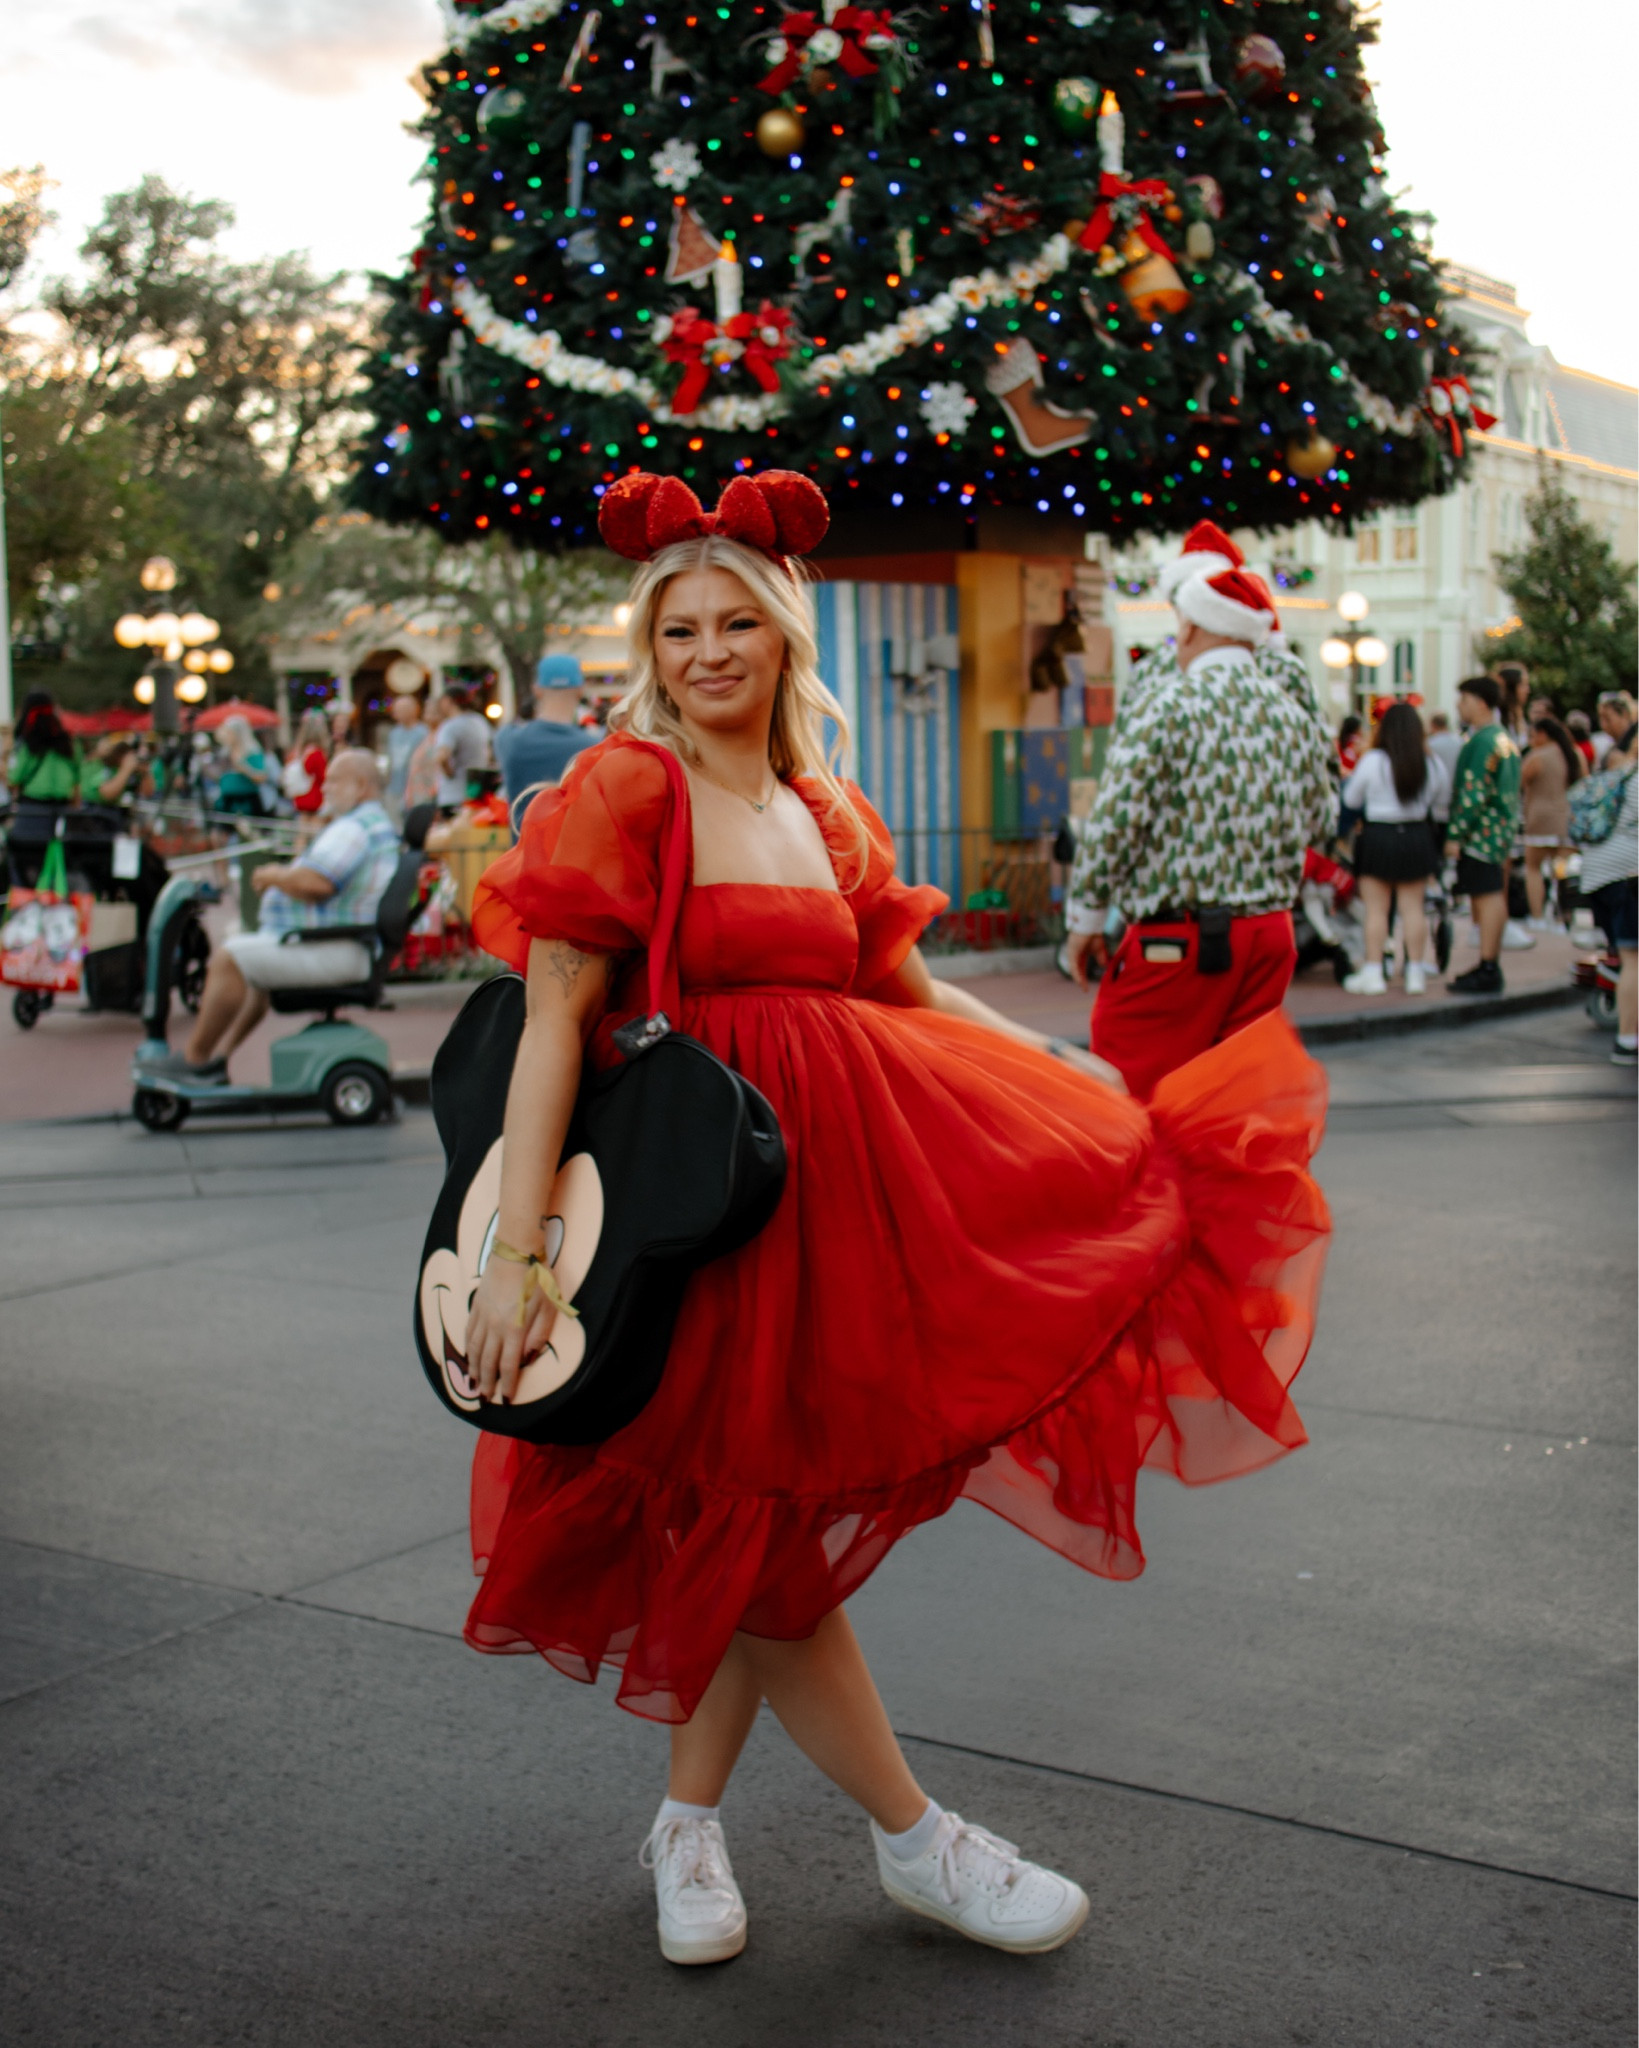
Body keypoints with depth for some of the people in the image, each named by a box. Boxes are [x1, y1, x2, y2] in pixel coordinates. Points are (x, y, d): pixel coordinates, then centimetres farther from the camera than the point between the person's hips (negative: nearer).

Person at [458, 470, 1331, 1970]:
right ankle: (916, 1842, 17)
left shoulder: (827, 816, 12)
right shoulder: (626, 790, -7)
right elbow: (555, 1019, -13)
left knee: (771, 1517, 10)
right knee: (753, 1525, 2)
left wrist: (1100, 1090, 15)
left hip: (830, 1176, 6)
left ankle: (690, 1824, 29)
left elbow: (916, 995, 19)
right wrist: (520, 1252, -20)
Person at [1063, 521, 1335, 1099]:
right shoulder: (1296, 717, 8)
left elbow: (1112, 824, -14)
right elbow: (1320, 823, 17)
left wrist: (1085, 919, -3)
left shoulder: (1165, 711, -11)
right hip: (1271, 936, 6)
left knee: (1129, 1092, 0)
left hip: (1178, 940, -6)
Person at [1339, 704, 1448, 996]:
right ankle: (1415, 971, 13)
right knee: (1412, 907, 10)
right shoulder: (1431, 764, -3)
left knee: (1376, 909, 3)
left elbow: (1351, 799, -2)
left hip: (1378, 837, -3)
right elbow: (1443, 799, 10)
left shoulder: (1373, 761, -13)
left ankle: (1373, 972, 4)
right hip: (1417, 837, 3)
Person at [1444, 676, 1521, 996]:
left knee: (1487, 897, -9)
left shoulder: (1482, 741, -16)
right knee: (1493, 897, 13)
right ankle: (1491, 966, 19)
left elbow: (1475, 792, -21)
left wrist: (1455, 834, -18)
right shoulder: (1506, 739, 16)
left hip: (1482, 830, -10)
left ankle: (1488, 972, -8)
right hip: (1502, 829, 10)